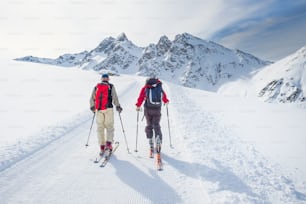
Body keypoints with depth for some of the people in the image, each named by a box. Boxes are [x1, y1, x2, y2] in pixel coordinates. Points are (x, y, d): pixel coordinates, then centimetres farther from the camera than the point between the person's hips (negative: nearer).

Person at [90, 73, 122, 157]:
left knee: (100, 128, 8)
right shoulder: (111, 86, 4)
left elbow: (92, 98, 10)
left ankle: (102, 147, 8)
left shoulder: (96, 87, 12)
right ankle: (108, 144, -14)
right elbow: (115, 97, -5)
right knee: (109, 127, 4)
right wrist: (118, 106, 4)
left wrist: (92, 107, 24)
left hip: (98, 110, 2)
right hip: (108, 109, -2)